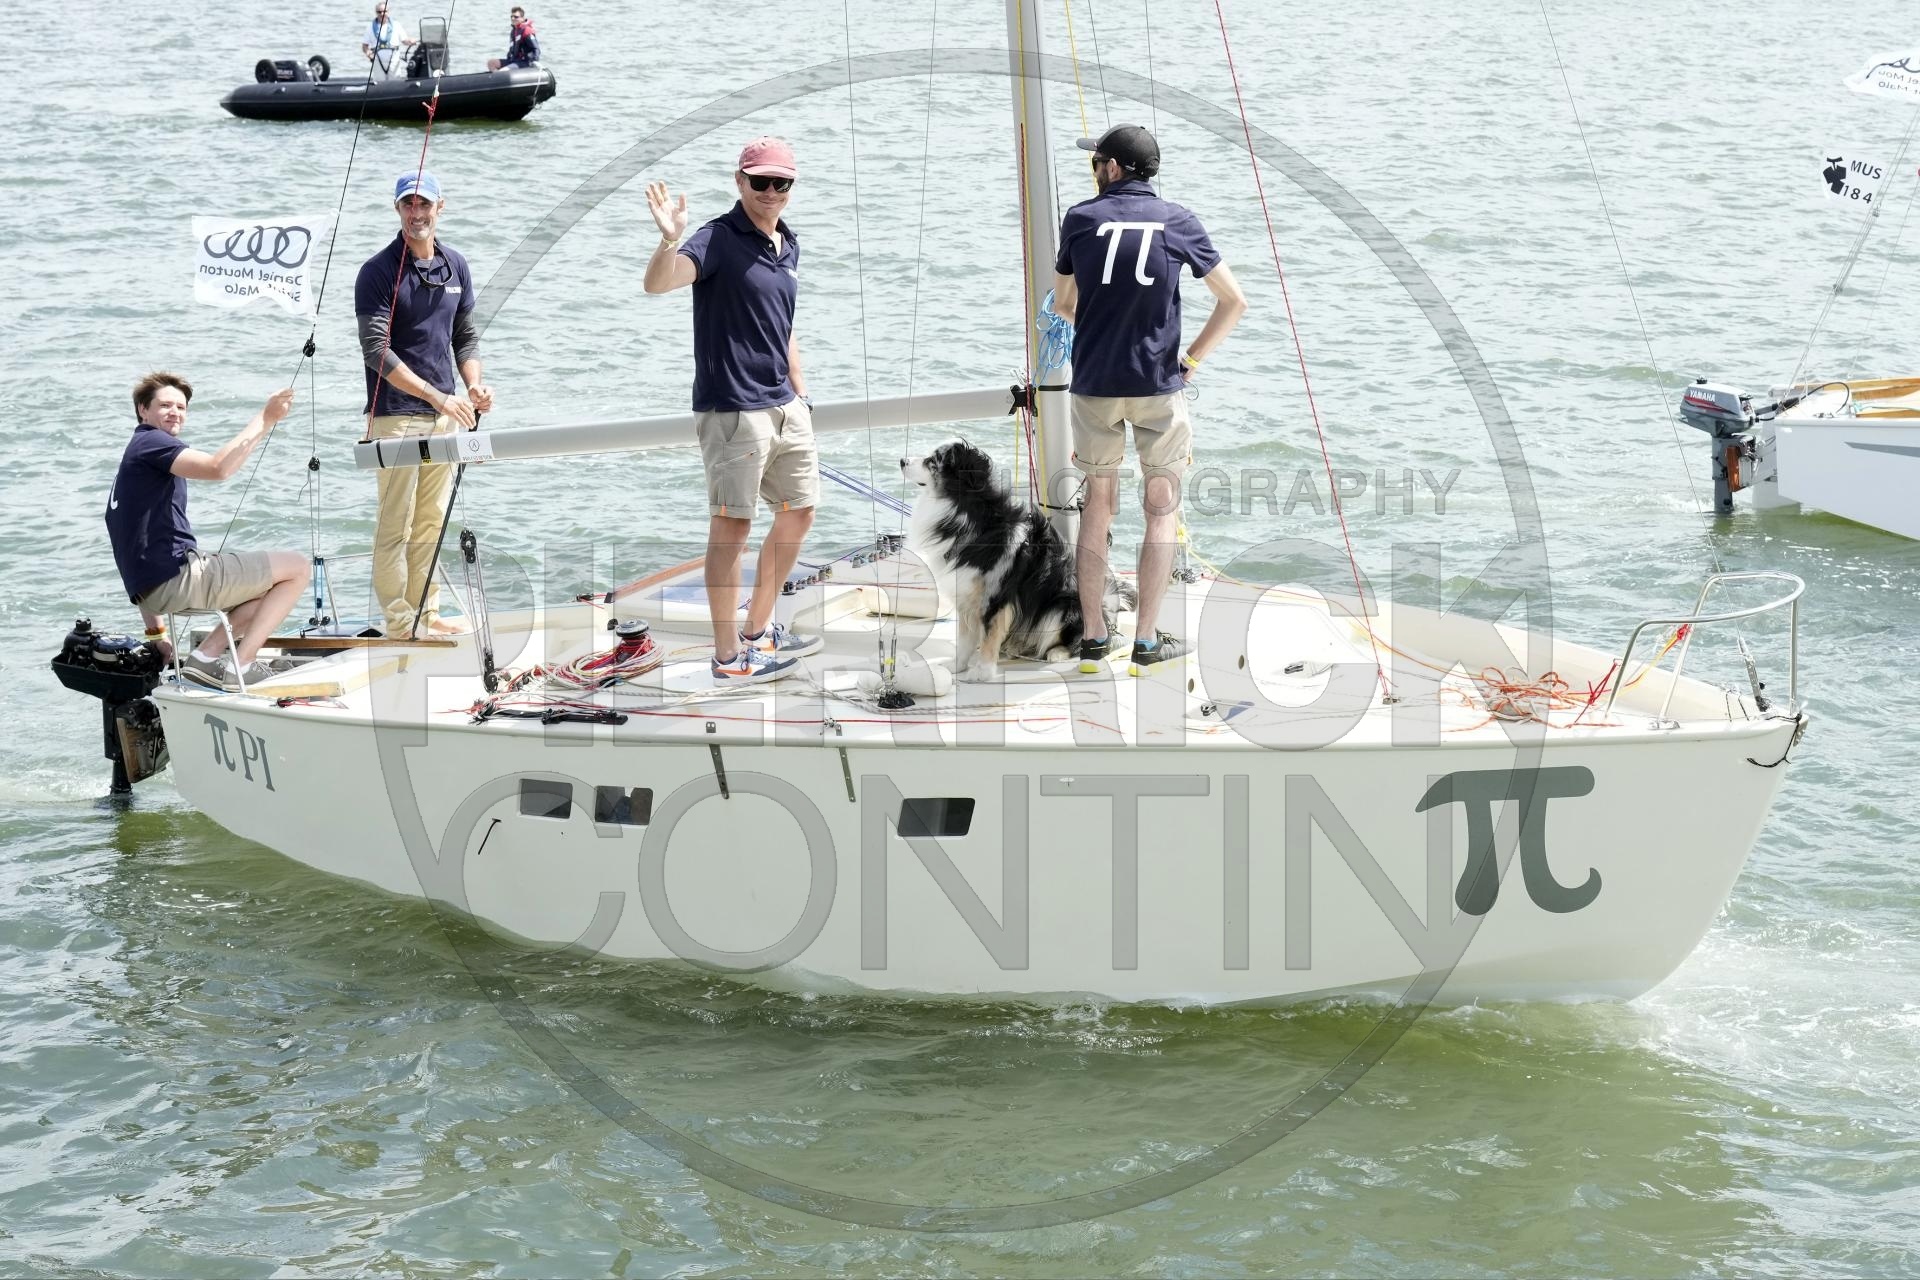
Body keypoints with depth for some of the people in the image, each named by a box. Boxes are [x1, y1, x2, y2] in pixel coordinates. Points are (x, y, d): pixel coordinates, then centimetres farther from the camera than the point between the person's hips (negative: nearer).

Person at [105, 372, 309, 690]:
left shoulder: (135, 459, 27)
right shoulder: (150, 443, -5)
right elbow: (217, 467, -24)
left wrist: (156, 631, 27)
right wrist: (265, 419, -21)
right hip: (176, 576, -10)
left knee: (268, 587, 24)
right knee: (295, 568, -2)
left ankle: (207, 657, 7)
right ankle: (241, 666, -8)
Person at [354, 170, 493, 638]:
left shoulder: (455, 267, 11)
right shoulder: (378, 271, -9)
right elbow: (376, 350, -16)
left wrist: (473, 386, 1)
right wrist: (437, 395, -21)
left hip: (444, 414, 6)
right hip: (396, 415, -6)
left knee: (431, 522, 11)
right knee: (396, 524, -5)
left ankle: (425, 612, 19)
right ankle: (399, 622, -2)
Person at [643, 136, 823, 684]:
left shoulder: (788, 246, 12)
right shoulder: (719, 240, -13)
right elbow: (658, 282, -30)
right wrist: (670, 241, -49)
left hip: (785, 406, 9)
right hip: (732, 408, -9)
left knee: (799, 511, 16)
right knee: (732, 523, -4)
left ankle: (757, 632, 30)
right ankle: (728, 656, 1)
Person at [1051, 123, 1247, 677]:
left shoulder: (1080, 218, 0)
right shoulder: (1179, 222, 0)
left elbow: (1062, 303, 12)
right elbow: (1234, 302, -1)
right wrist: (1193, 360, 6)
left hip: (1094, 382, 1)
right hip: (1158, 383, -1)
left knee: (1098, 503, 13)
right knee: (1161, 508, 8)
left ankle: (1093, 640, 13)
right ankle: (1146, 642, 5)